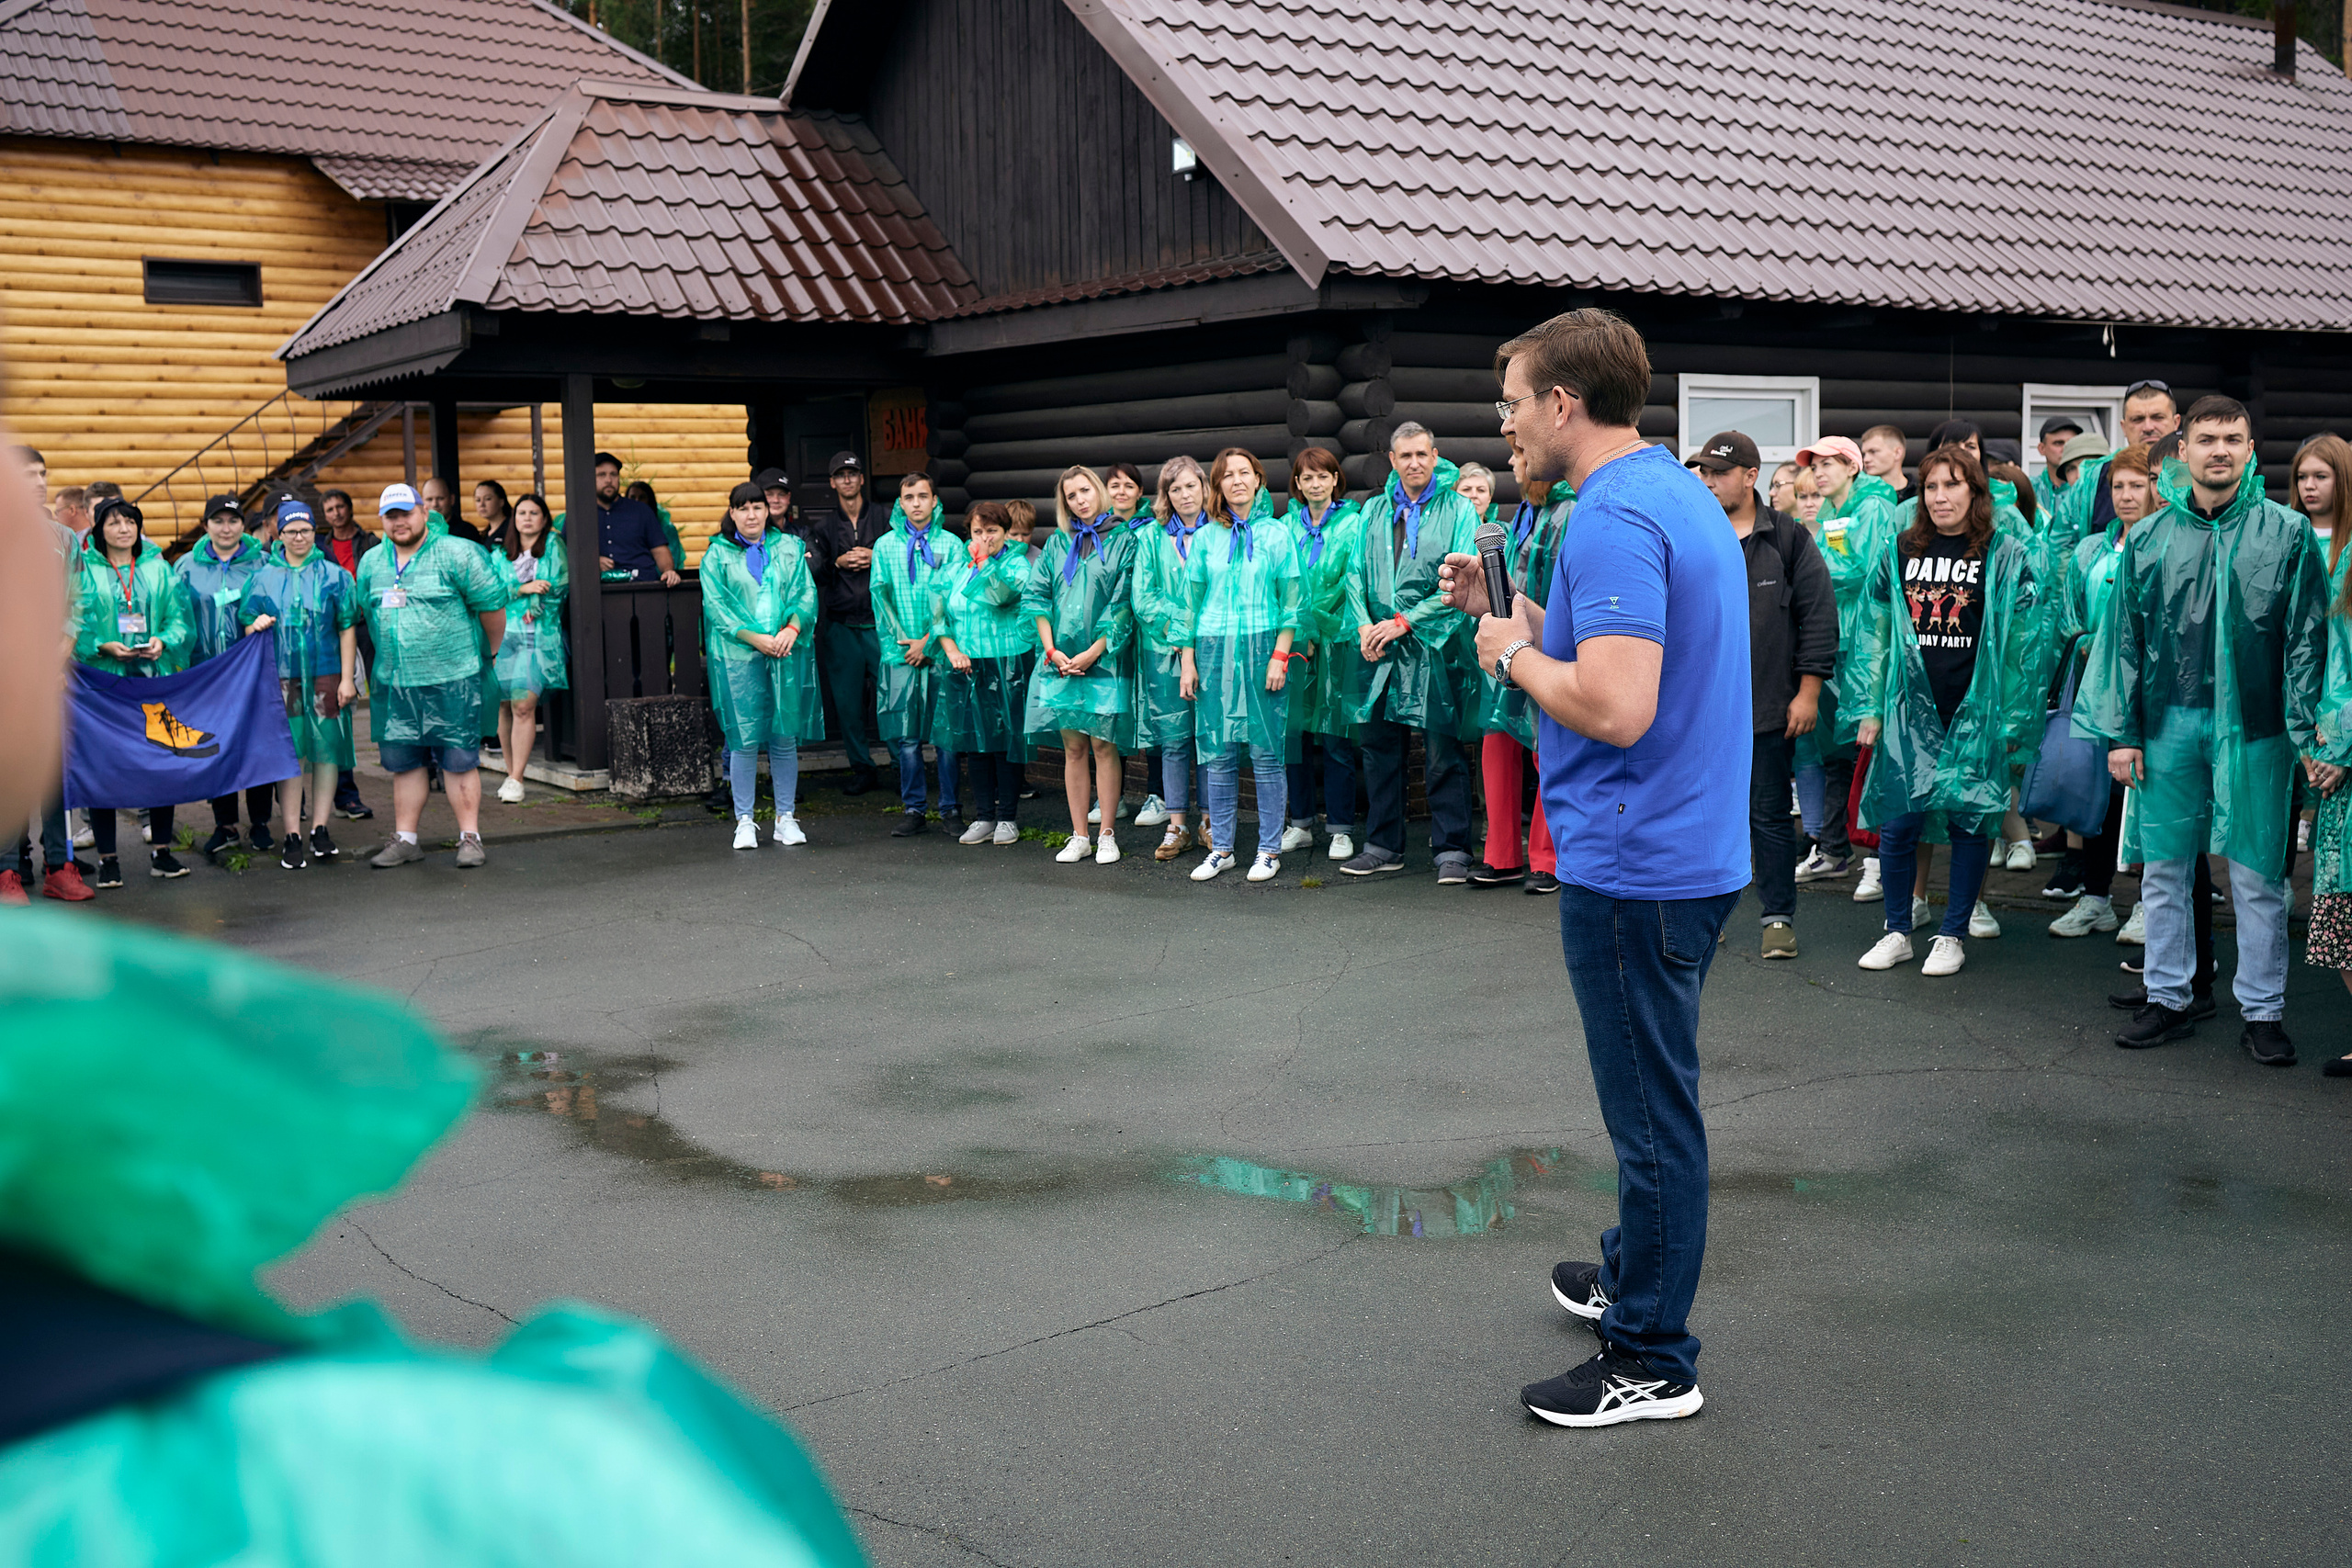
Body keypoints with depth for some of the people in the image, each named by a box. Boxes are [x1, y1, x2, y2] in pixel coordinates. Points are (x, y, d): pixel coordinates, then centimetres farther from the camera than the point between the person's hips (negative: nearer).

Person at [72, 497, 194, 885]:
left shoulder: (158, 568, 12)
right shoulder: (84, 571, 4)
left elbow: (179, 616, 8)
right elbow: (73, 625, -1)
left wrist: (164, 640, -11)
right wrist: (105, 646, -17)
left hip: (154, 676, 2)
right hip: (102, 679, -2)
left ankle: (161, 850, 14)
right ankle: (107, 857, 7)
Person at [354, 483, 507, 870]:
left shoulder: (457, 555, -6)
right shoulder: (371, 563, 11)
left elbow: (492, 606, -2)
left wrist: (490, 652, 7)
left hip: (452, 681, -5)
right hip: (392, 683, 5)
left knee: (459, 761, -2)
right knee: (402, 762, 10)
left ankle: (470, 838, 5)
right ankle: (405, 839, 19)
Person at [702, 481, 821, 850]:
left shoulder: (789, 547, 14)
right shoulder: (717, 554, 7)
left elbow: (806, 593, 7)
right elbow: (715, 606, -2)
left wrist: (791, 629, -12)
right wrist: (754, 638, -13)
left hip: (788, 652, 2)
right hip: (738, 655, -2)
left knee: (785, 737, 3)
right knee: (745, 739, -4)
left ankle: (786, 817, 12)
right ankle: (744, 820, 5)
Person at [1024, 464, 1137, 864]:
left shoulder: (1123, 541, 1)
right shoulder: (1057, 545, 13)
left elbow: (1123, 605, -5)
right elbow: (1036, 595, 8)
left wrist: (1093, 652, -11)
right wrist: (1051, 650, -4)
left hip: (1104, 659, -3)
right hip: (1061, 661, 3)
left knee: (1103, 745, -3)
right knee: (1073, 748, 5)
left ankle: (1107, 835, 5)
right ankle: (1079, 836, 10)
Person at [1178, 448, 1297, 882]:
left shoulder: (1276, 533, 5)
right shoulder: (1205, 538, 11)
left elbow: (1290, 600, 2)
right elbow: (1191, 601, 12)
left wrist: (1280, 655, -7)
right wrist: (1188, 660, 6)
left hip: (1262, 648, -2)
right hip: (1213, 650, 2)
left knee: (1266, 752, -2)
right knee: (1217, 754, 3)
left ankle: (1270, 850, 5)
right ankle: (1221, 848, 12)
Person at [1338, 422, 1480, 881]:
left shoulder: (1458, 509, 0)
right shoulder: (1373, 511, 14)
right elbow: (1356, 574, 11)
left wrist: (1405, 621, -13)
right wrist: (1364, 624, -6)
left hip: (1435, 648, -4)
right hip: (1379, 649, 4)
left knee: (1442, 753, -2)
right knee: (1380, 749, 9)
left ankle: (1451, 851, 5)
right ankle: (1383, 847, 20)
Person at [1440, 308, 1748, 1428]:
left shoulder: (1614, 519, -21)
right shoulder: (1677, 493, 12)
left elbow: (1615, 706, -30)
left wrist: (1512, 654, -14)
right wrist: (1511, 612, 12)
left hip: (1634, 867, -10)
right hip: (1686, 850, 10)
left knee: (1651, 1110, 1)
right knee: (1652, 1094, 23)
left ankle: (1652, 1359, 13)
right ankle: (1635, 1274, 41)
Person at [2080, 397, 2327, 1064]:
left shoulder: (2287, 533, 1)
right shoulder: (2149, 540, 7)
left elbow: (2305, 639, 0)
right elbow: (2124, 639, 8)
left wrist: (2304, 732, -6)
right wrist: (2120, 732, 3)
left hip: (2252, 727, -2)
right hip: (2167, 724, 2)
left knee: (2257, 876, 3)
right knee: (2162, 869, 8)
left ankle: (2262, 1012, 13)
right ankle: (2168, 1000, 20)